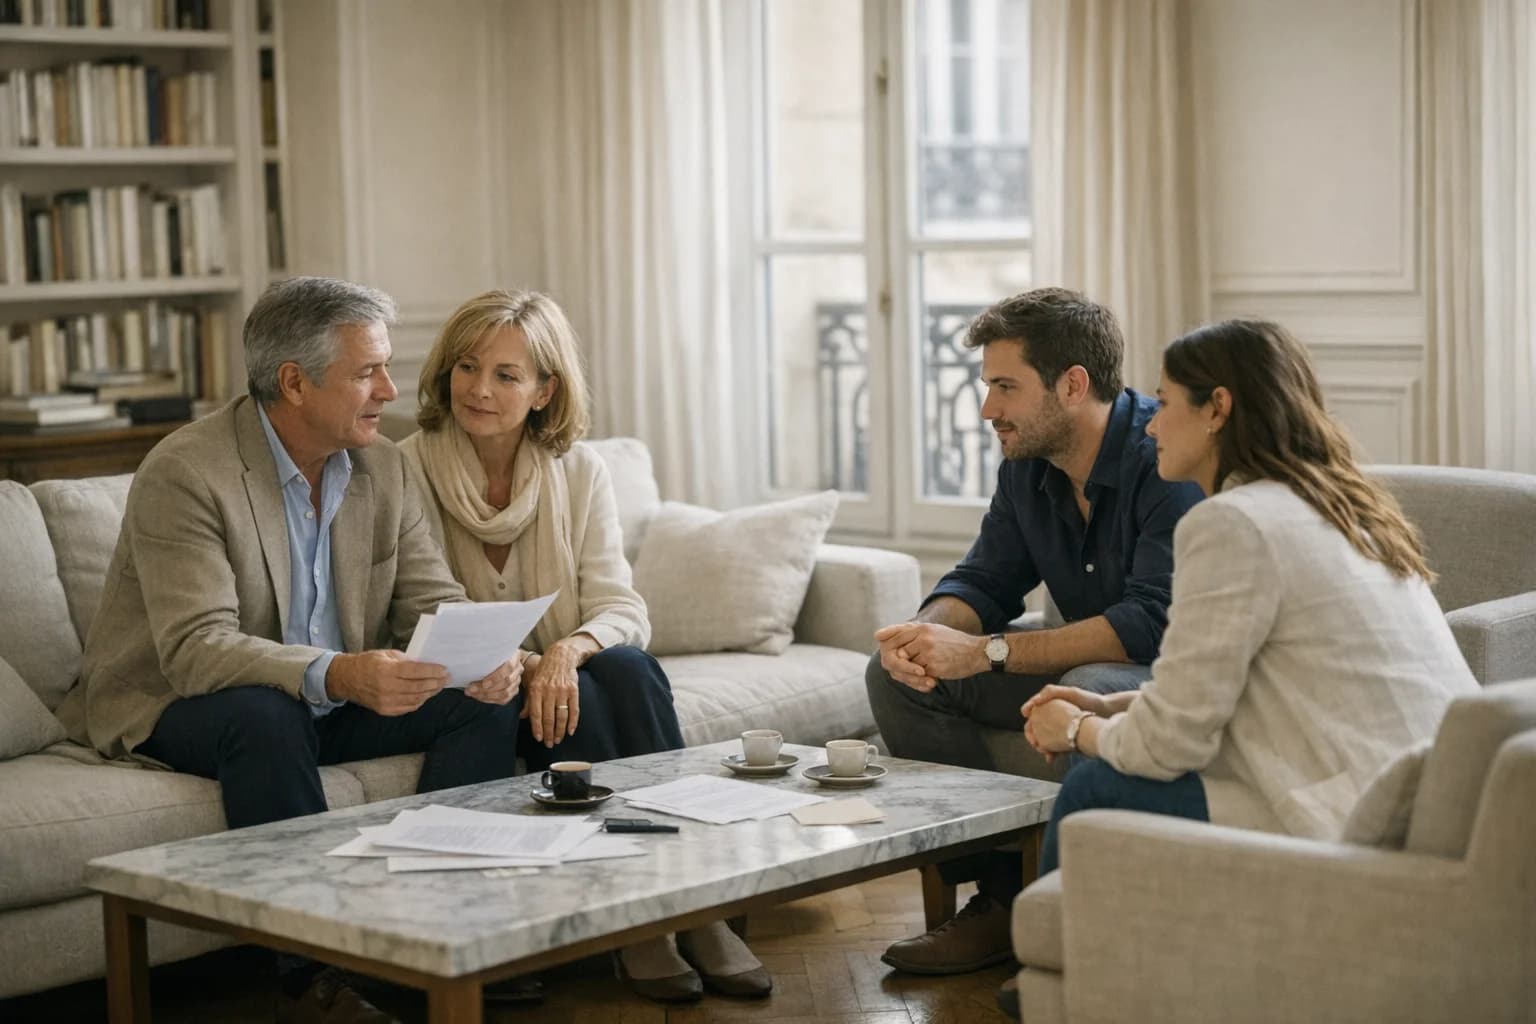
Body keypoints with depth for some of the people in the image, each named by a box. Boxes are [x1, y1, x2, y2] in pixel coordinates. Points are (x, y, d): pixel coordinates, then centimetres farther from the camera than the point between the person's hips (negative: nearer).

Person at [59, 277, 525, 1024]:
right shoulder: (184, 473, -21)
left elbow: (433, 599, 1)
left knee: (487, 700, -12)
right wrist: (337, 675, -47)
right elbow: (197, 648, -31)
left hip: (331, 699, 7)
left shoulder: (380, 468, 1)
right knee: (263, 713, -38)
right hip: (172, 709, -6)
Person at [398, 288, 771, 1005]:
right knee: (575, 700, -31)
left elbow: (621, 607, -6)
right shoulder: (409, 471, -7)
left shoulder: (579, 470, 1)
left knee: (630, 669, -29)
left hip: (555, 677, 3)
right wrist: (514, 663, -27)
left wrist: (570, 650, -29)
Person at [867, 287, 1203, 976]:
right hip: (1090, 662, 8)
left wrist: (985, 653, -30)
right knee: (897, 675, -5)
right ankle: (1000, 895, -7)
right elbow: (984, 581, 9)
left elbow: (1155, 621, -31)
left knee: (1085, 694, -40)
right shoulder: (1027, 466, 3)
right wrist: (928, 634, -17)